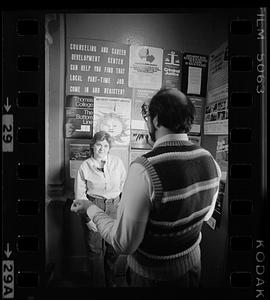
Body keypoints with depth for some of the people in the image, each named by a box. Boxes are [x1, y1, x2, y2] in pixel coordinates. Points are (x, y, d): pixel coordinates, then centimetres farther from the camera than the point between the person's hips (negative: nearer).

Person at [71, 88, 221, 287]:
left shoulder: (145, 168, -34)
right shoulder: (209, 160, -14)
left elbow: (124, 244, -25)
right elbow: (206, 215, 3)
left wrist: (90, 208, -12)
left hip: (153, 275, -5)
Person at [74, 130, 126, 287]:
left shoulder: (117, 162, 0)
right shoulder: (85, 166, -4)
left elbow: (125, 186, 5)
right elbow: (80, 195, -3)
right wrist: (88, 217, -8)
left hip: (114, 208, 2)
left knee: (114, 249, 11)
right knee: (95, 250, 7)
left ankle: (111, 281, 35)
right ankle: (98, 283, 30)